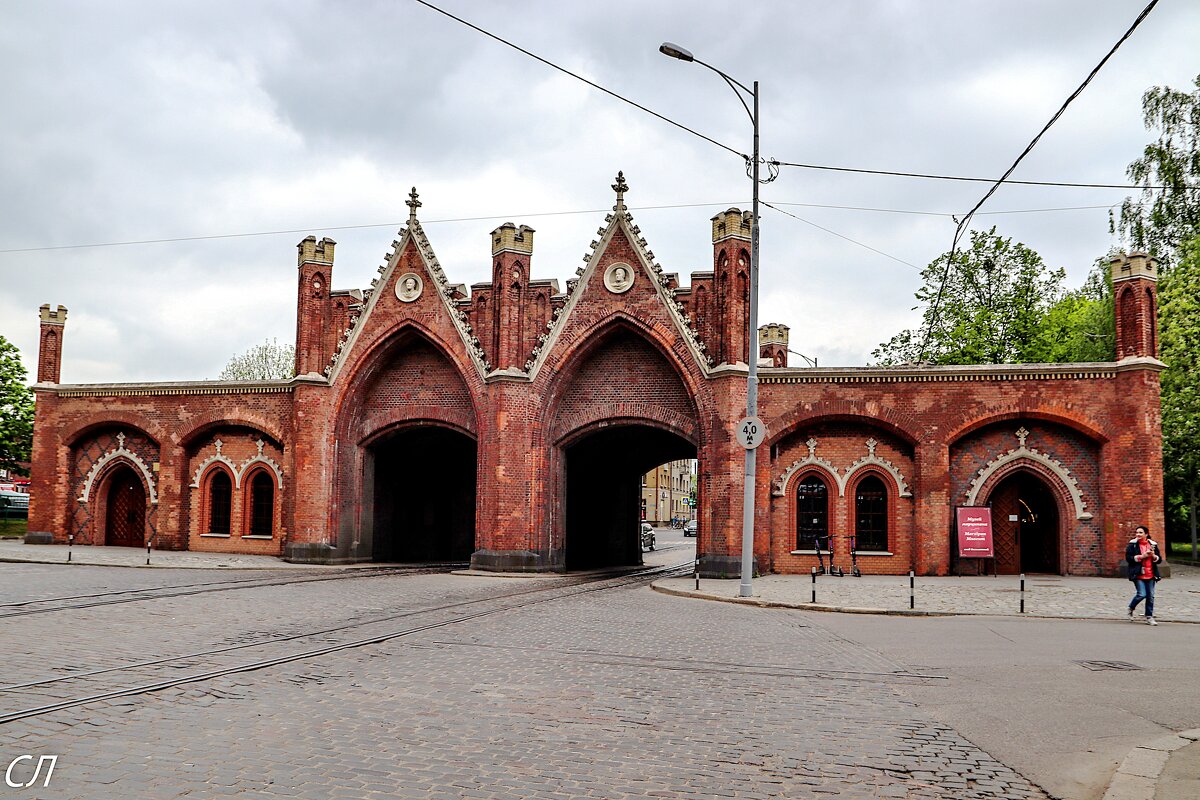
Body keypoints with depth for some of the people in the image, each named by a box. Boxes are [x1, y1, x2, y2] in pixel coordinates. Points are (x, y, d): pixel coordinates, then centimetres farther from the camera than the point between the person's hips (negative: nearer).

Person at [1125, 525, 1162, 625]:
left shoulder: (1153, 544, 10)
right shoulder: (1132, 544, -1)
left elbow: (1159, 559, 11)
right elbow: (1128, 558, -9)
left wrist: (1153, 556, -11)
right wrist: (1142, 556, -15)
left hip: (1150, 575, 4)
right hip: (1138, 575, -4)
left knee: (1150, 596, 4)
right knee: (1142, 594, -11)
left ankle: (1149, 617, 14)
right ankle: (1131, 608, 16)